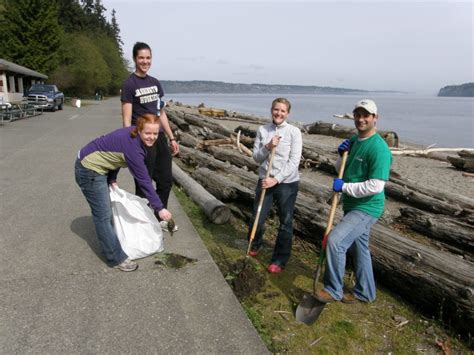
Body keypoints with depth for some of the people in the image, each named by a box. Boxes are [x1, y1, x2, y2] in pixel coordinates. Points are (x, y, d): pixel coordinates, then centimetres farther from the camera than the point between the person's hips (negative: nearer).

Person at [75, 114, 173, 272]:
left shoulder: (134, 136, -4)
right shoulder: (133, 147, -29)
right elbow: (144, 181, -25)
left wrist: (112, 179, 1)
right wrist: (159, 208, -20)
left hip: (97, 166, 9)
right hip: (89, 171, -9)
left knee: (107, 208, 18)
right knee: (103, 215, -5)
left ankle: (108, 243, 34)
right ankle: (117, 258, 2)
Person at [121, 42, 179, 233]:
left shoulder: (155, 83, 13)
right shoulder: (129, 84, -7)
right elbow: (126, 119, -13)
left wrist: (171, 138, 14)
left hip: (160, 138, 7)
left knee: (166, 181, 13)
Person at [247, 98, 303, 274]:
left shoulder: (294, 132, -8)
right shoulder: (262, 130, 2)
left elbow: (294, 161, -13)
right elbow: (256, 157, 3)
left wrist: (276, 179, -19)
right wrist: (268, 147, -16)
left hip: (287, 183, -3)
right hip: (265, 181, 3)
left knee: (285, 223, 7)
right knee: (257, 219, 10)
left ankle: (280, 259, 25)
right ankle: (255, 245, 40)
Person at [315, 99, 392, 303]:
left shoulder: (378, 148, -21)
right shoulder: (354, 140, 7)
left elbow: (375, 186, -26)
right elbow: (342, 170, 16)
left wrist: (344, 187, -20)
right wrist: (342, 155, -4)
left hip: (366, 208, -9)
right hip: (352, 206, 9)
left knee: (335, 241, -18)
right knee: (358, 248, 19)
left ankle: (333, 290, 0)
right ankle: (364, 292, 36)